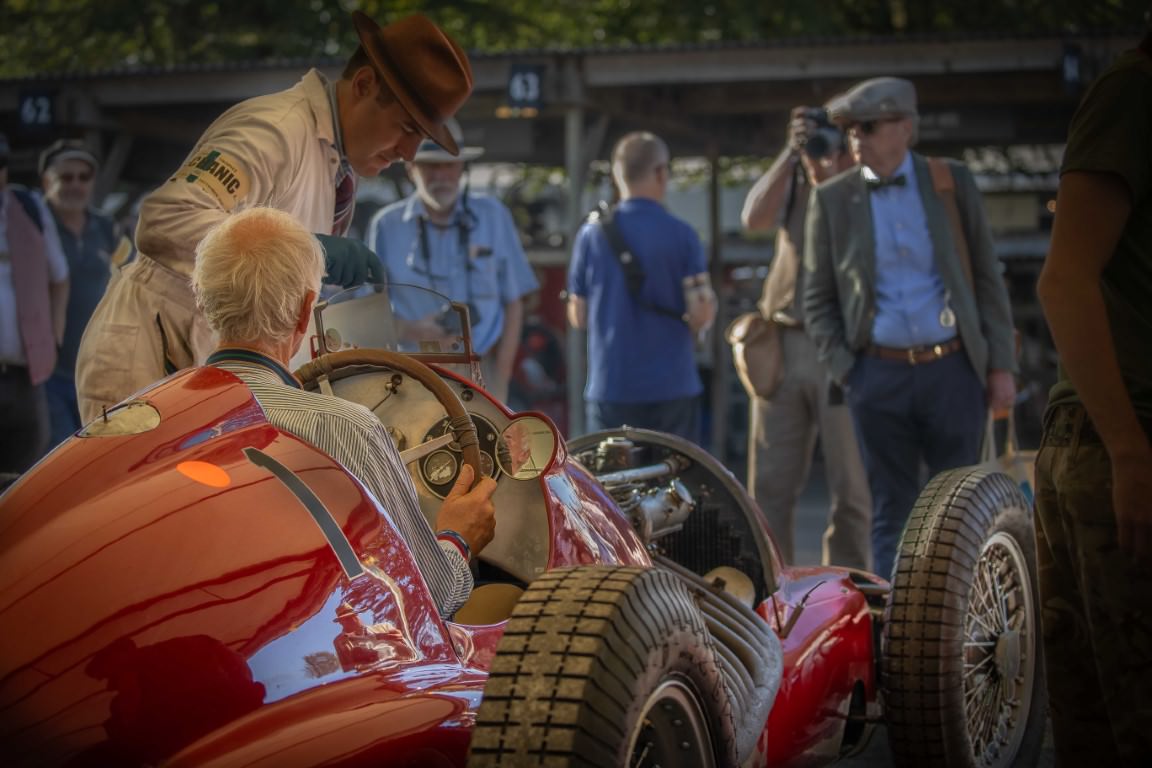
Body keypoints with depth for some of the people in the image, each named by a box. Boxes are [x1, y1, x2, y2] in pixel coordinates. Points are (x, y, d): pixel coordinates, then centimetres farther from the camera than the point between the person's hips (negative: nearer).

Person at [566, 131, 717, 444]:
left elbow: (578, 316, 4)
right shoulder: (681, 235, -5)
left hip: (610, 386, 1)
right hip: (672, 386, -1)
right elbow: (702, 314, -8)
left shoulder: (593, 233, 0)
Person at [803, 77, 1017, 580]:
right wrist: (843, 370, -4)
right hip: (879, 376, 0)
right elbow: (817, 299, 7)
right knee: (890, 515, 5)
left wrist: (1001, 365, 2)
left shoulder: (952, 183, 4)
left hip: (952, 370, 0)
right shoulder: (832, 199, 4)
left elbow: (988, 279, 7)